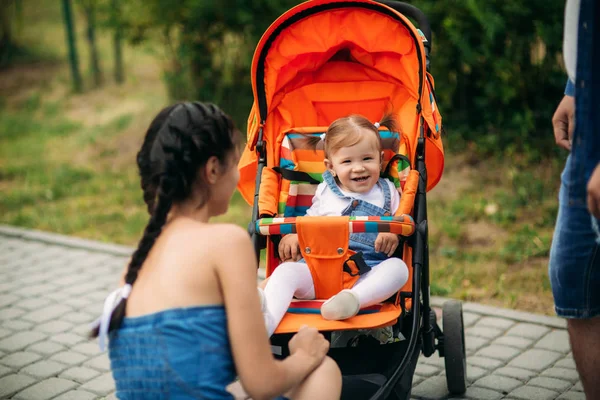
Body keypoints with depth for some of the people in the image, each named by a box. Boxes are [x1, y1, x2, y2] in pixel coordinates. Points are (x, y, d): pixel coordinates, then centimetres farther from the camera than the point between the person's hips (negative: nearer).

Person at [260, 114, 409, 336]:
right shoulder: (325, 192, 19)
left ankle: (353, 299, -52)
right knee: (286, 271, -27)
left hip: (366, 276, 0)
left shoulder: (386, 191, 16)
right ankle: (265, 325, -49)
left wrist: (394, 234, -10)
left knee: (398, 267, -30)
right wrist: (291, 236, 3)